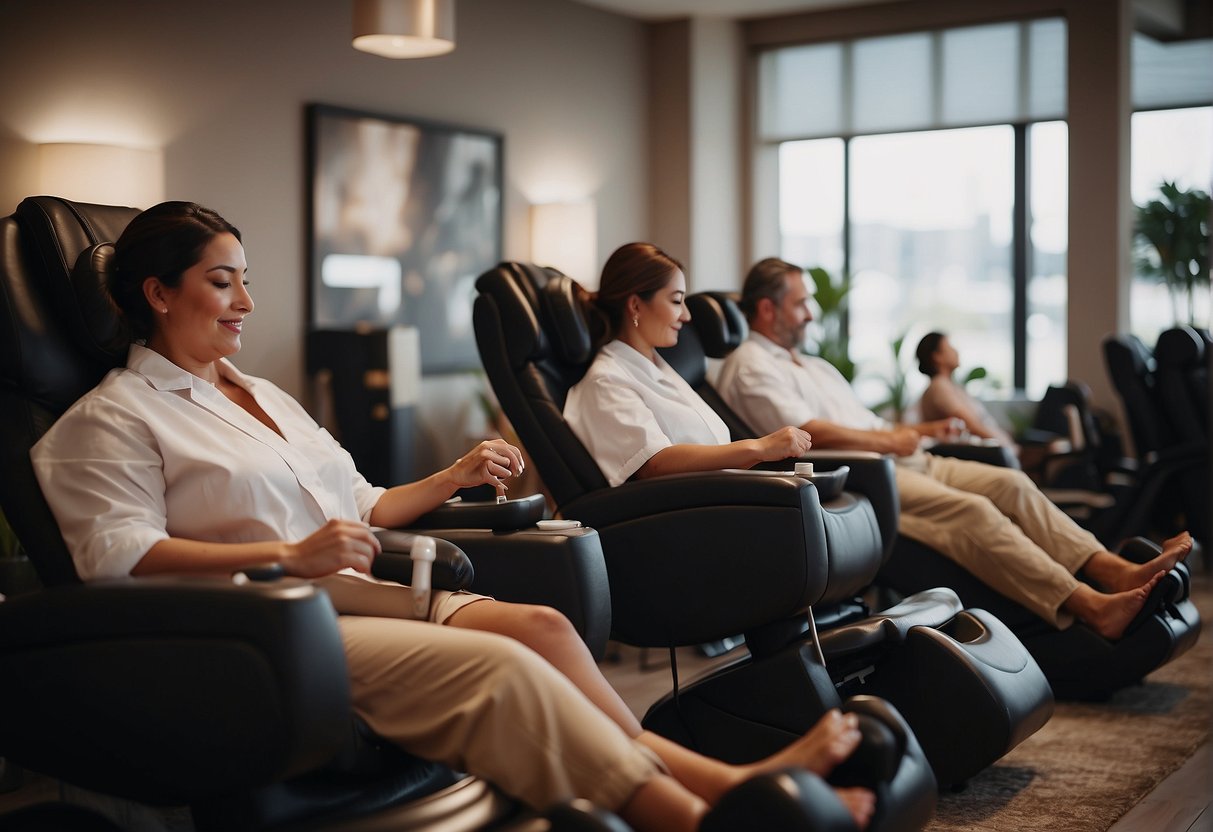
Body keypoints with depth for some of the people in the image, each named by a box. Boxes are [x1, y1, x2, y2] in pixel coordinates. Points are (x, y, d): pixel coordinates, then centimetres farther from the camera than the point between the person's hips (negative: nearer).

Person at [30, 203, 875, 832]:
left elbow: (361, 508, 29)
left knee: (537, 625, -20)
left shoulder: (264, 395, 27)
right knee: (497, 664, -29)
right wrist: (290, 555, -21)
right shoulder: (114, 418, 3)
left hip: (348, 594, 7)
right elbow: (118, 555, -12)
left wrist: (455, 477, 15)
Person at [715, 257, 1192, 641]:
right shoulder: (750, 369, -2)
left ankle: (1114, 571, -21)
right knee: (969, 510, -28)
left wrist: (919, 431, 12)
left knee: (1008, 483, -10)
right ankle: (1090, 607, -35)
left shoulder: (814, 368, 30)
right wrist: (889, 441, -7)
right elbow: (809, 434, -16)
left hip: (892, 465, 10)